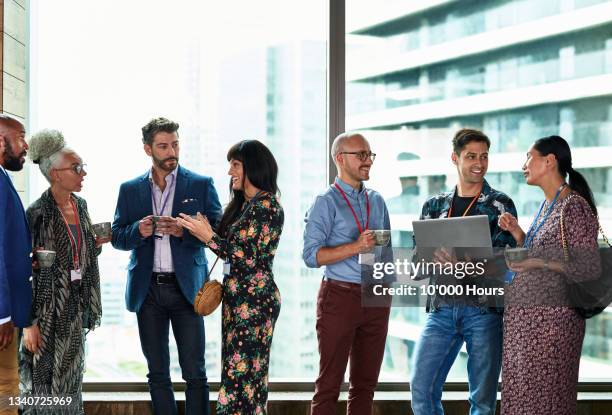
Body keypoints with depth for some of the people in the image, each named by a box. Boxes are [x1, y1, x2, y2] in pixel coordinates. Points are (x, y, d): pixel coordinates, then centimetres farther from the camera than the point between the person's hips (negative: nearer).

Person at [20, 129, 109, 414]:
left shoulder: (80, 206, 7)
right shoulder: (37, 214, -15)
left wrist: (96, 244, 2)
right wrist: (30, 323, -18)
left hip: (76, 305, 7)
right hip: (49, 308, -7)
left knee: (70, 380, 14)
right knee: (45, 383, 0)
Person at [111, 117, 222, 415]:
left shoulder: (201, 185, 2)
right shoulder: (130, 189, 8)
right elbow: (117, 238, 7)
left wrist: (183, 231, -20)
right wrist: (139, 231, -14)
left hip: (186, 287, -2)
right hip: (147, 290, 2)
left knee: (194, 371, -1)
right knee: (157, 372, 10)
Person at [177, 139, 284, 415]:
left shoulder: (266, 205, -13)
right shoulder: (243, 204, 15)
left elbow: (248, 258, -18)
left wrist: (209, 236, -14)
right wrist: (203, 232, 6)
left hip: (253, 301, -9)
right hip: (237, 297, 9)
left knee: (242, 374, -6)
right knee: (235, 371, 11)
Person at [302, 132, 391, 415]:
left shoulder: (377, 201, 15)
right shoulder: (326, 202, -3)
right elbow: (311, 256, -12)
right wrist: (355, 247, -20)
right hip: (340, 296, -6)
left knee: (366, 382, 9)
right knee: (329, 383, -3)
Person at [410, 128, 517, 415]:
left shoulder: (500, 204, 4)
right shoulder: (434, 206, 14)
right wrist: (433, 257, -13)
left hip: (484, 308, -3)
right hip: (441, 308, 3)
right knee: (421, 388, -1)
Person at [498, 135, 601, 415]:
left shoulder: (574, 206, -11)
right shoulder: (546, 206, 15)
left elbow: (590, 268, -14)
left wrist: (541, 261, -23)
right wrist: (517, 232, 8)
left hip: (550, 319, -9)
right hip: (523, 319, 9)